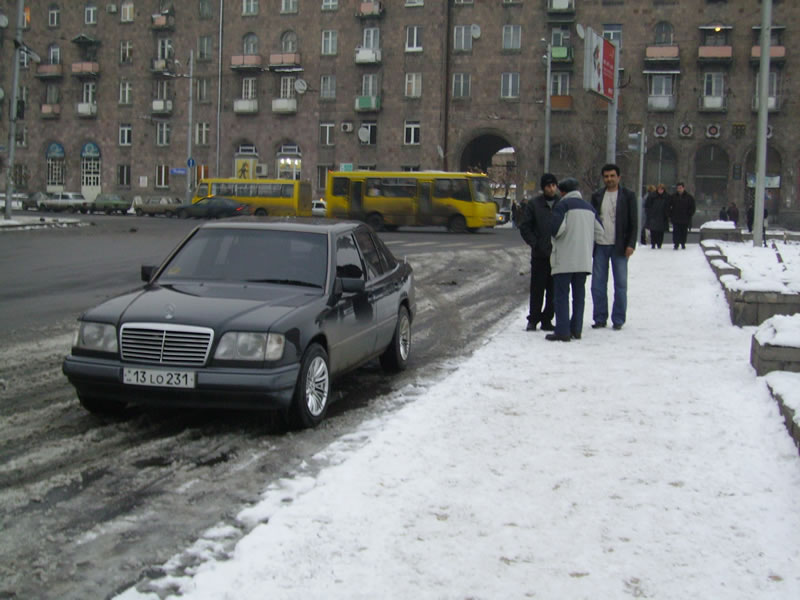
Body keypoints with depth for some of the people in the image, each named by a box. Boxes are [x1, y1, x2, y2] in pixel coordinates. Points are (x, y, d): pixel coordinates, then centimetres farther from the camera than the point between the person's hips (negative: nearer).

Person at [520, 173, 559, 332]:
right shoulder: (533, 204, 3)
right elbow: (524, 227, 4)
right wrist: (535, 244, -6)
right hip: (540, 255, -1)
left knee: (554, 290, 5)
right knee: (537, 289, 1)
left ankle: (547, 319, 14)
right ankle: (533, 319, 10)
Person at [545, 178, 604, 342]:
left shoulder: (563, 204, -5)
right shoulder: (588, 207, 16)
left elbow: (557, 227, -18)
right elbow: (599, 231, 14)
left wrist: (554, 236, 3)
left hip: (565, 259, -6)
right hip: (584, 260, 6)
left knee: (562, 294, -4)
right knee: (579, 294, 12)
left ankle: (562, 331, -9)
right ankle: (576, 329, 14)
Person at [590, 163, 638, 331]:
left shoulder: (628, 196, 3)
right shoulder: (597, 196, 10)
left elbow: (634, 222, 1)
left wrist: (631, 244, -8)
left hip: (619, 247, -2)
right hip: (600, 246, 2)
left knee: (620, 284, 2)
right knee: (598, 284, 2)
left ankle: (618, 320, 10)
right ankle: (600, 318, 12)